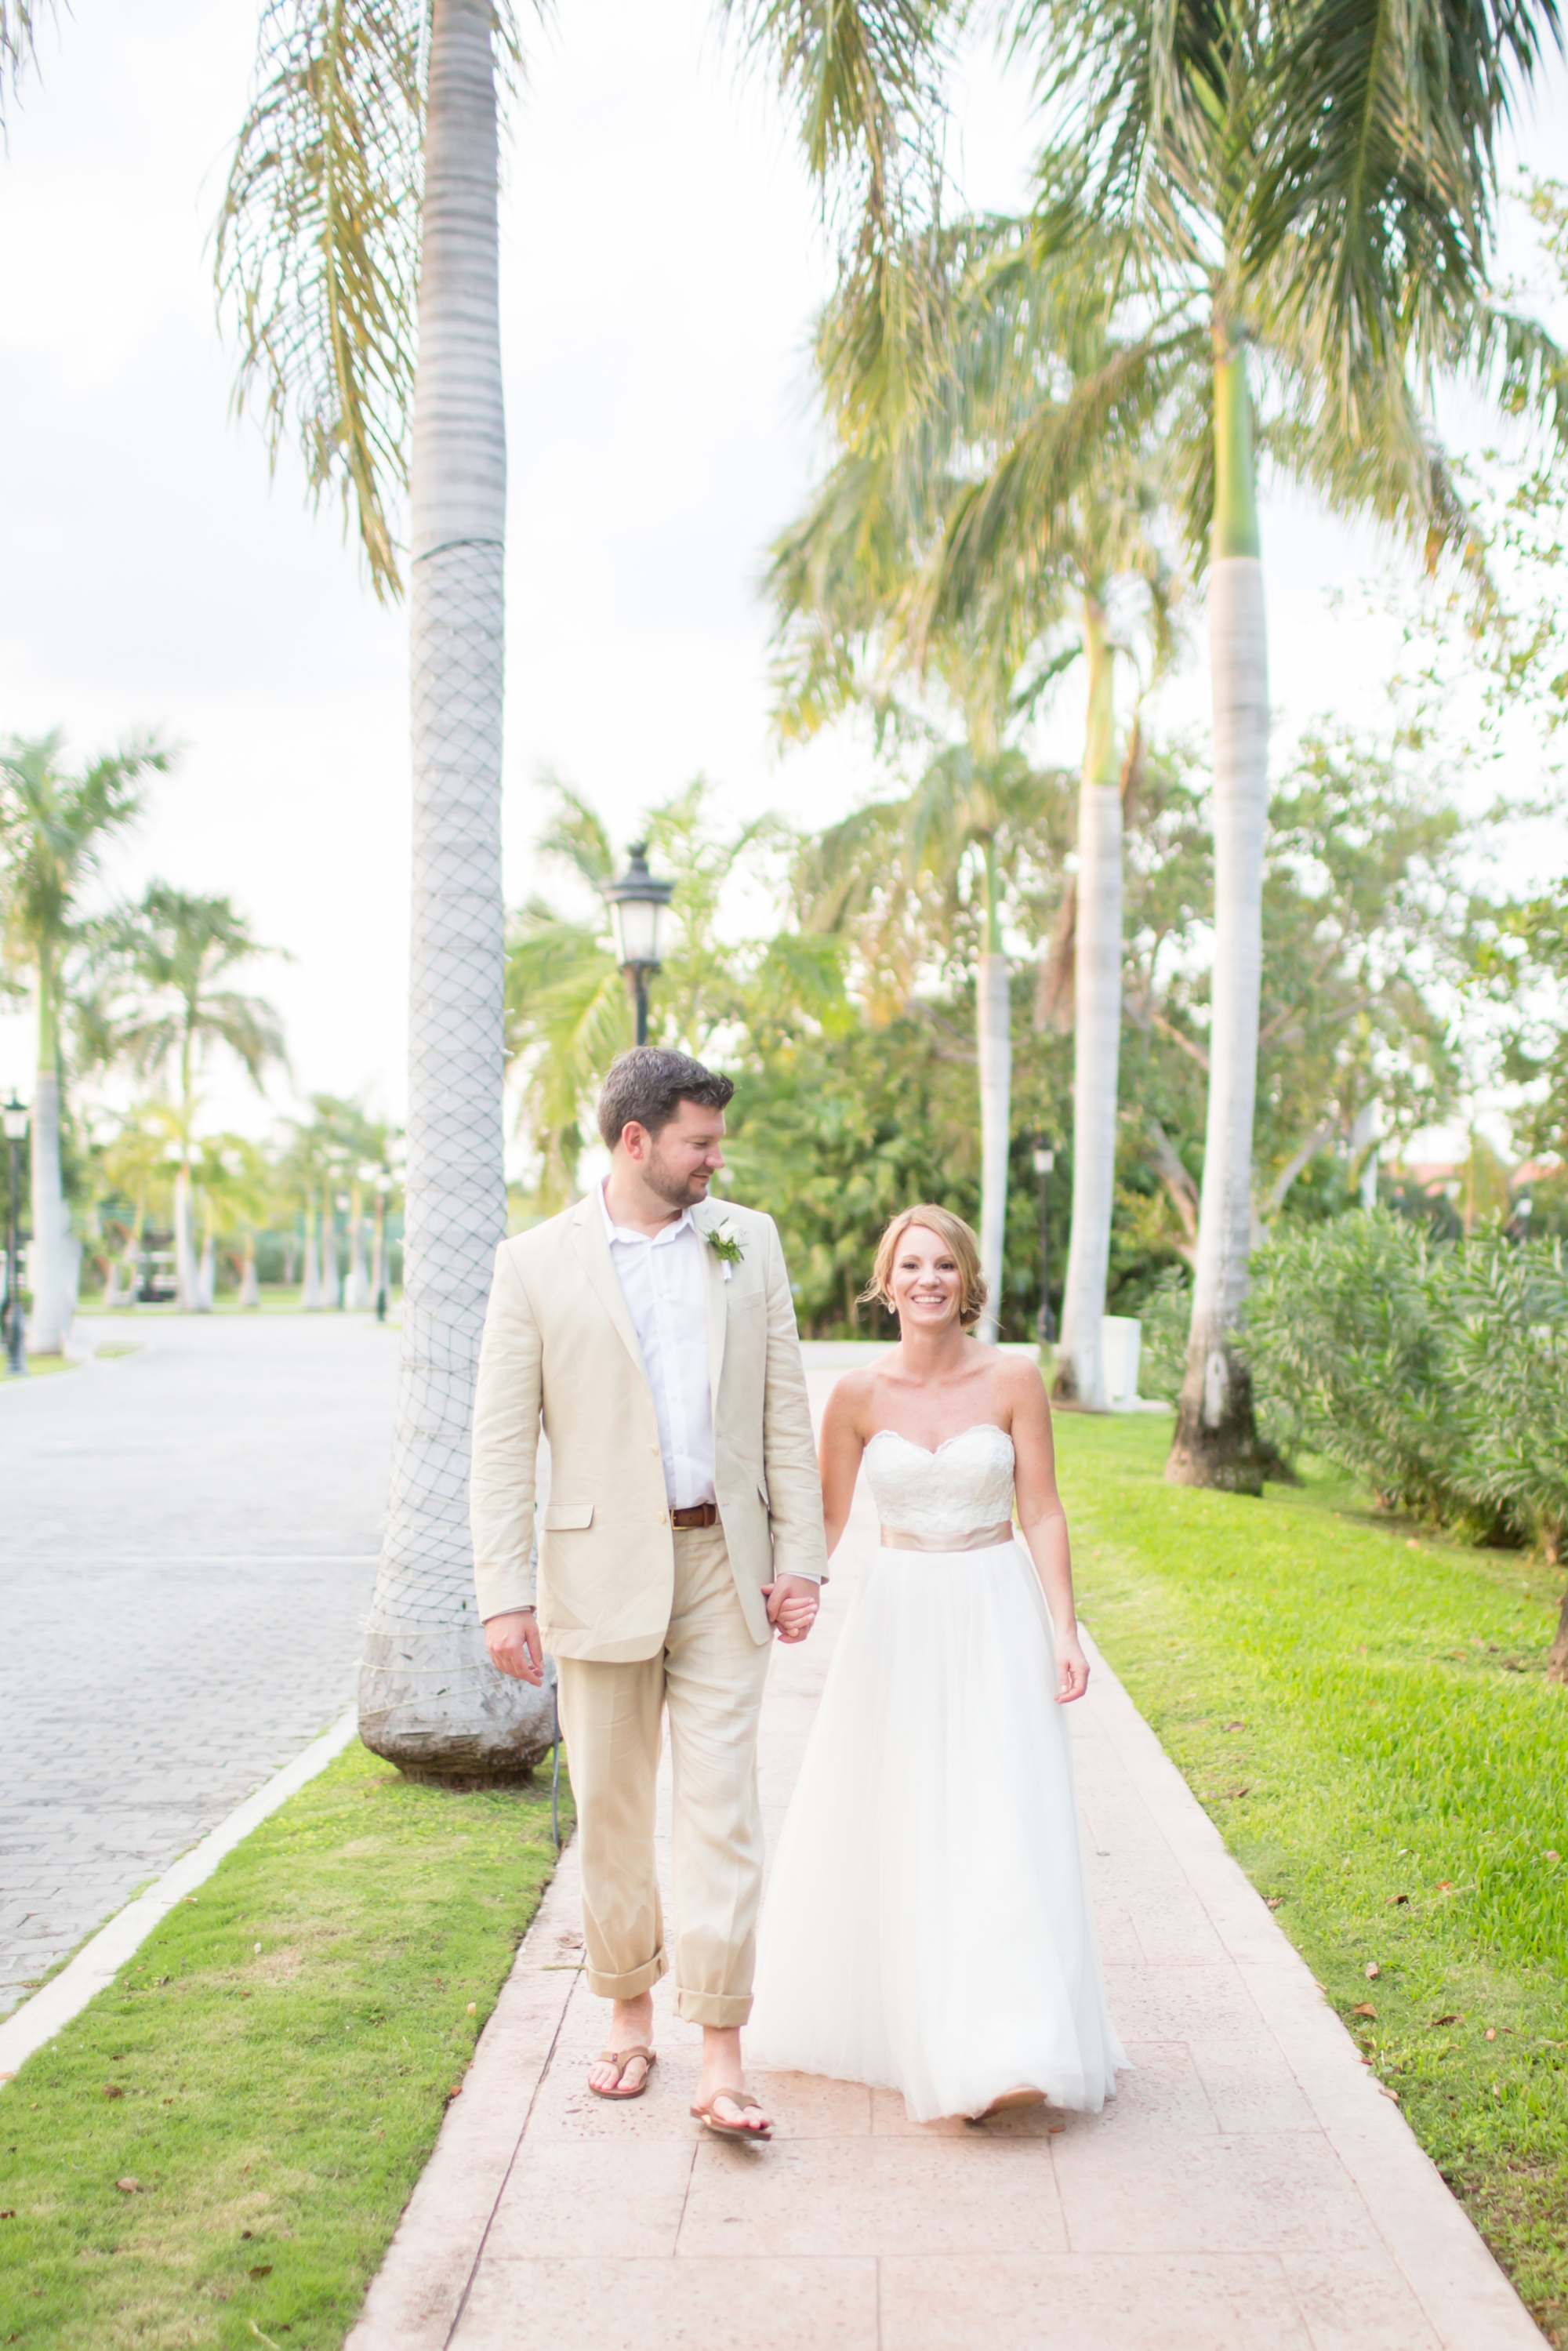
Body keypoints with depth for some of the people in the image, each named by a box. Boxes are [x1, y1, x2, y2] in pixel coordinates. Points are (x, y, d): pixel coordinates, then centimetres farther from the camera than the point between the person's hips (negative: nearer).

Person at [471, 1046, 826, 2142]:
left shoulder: (749, 1241, 5)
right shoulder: (535, 1264, -4)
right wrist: (504, 1595, -9)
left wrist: (800, 1554, 1)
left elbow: (786, 1410, 6)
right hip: (601, 1570, -1)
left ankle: (723, 2057, 4)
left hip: (723, 1567, 1)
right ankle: (630, 2012, 29)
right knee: (611, 1812, 10)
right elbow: (503, 1444, -4)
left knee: (722, 1808, -1)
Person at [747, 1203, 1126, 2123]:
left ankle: (1001, 2050, -2)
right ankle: (883, 2016, 26)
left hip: (996, 1617, -2)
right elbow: (826, 1519, 7)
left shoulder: (1013, 1380, -4)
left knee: (999, 1828, -6)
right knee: (888, 1828, 7)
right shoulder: (859, 1394, -1)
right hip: (897, 1621, 2)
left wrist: (1065, 1632, -8)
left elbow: (1043, 1515, -2)